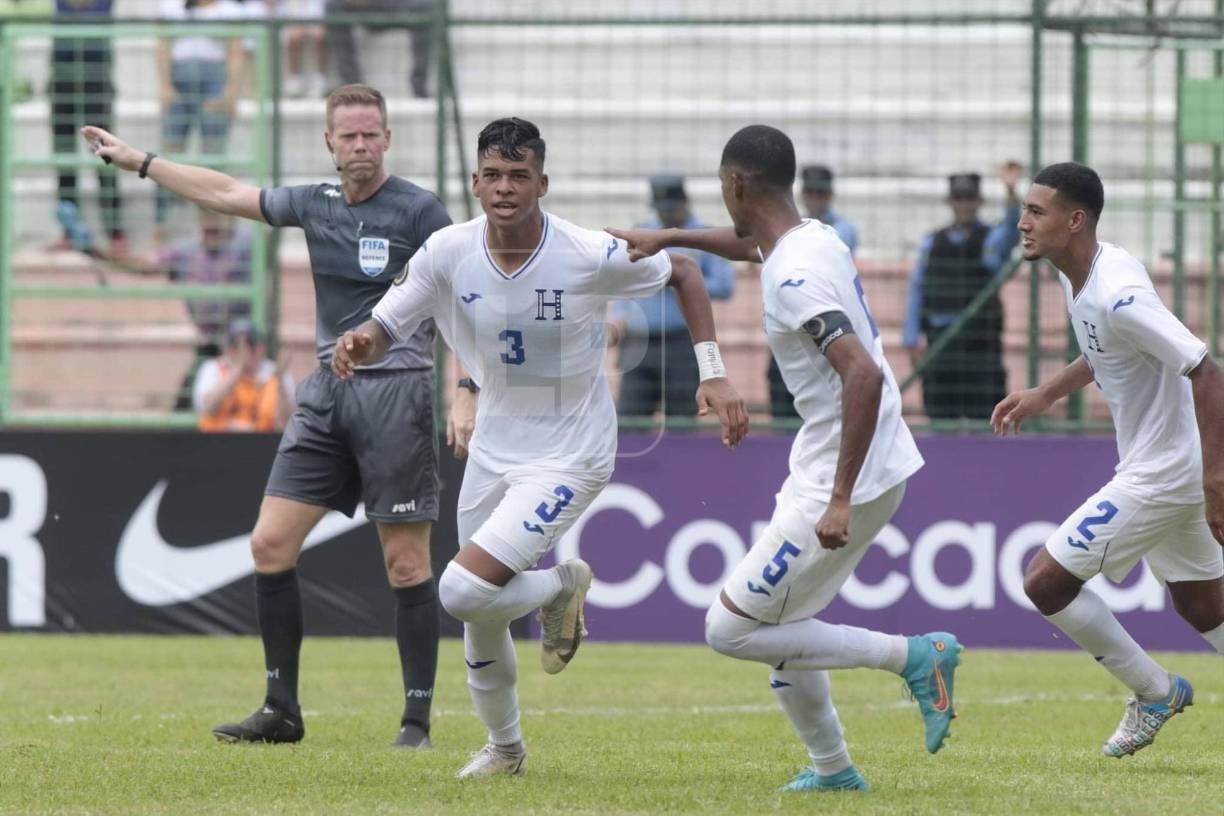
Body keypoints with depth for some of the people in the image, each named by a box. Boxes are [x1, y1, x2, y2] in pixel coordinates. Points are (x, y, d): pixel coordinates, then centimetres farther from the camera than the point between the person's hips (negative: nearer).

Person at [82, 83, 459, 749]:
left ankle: (417, 719, 1)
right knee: (270, 544, 0)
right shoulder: (316, 205, 10)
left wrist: (465, 396, -17)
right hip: (327, 392, 6)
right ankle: (281, 711, 7)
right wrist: (138, 162, 26)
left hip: (397, 388, -6)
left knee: (405, 561, -6)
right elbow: (227, 194, 22)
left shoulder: (418, 211, -6)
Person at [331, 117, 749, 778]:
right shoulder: (448, 252, -12)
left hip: (569, 457, -5)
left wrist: (713, 374, -9)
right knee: (480, 623, 13)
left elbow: (683, 273, -3)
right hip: (492, 449, 5)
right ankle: (504, 747, 40)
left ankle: (562, 585, 10)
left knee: (463, 591, -22)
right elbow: (385, 328, -6)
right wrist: (360, 345, -31)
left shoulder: (592, 256, -21)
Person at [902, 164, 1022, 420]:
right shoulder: (932, 243, 13)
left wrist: (1011, 192, -38)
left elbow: (1012, 229, -19)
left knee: (983, 418, -8)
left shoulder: (992, 240, 4)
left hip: (980, 340, -3)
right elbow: (917, 291, 13)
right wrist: (911, 342, 7)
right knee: (941, 418, 4)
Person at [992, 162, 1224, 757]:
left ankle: (1154, 691, 8)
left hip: (1161, 473, -10)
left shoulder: (1118, 295, -26)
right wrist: (1044, 396, 19)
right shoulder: (1081, 278, 4)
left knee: (1046, 581, -7)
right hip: (1168, 468, 10)